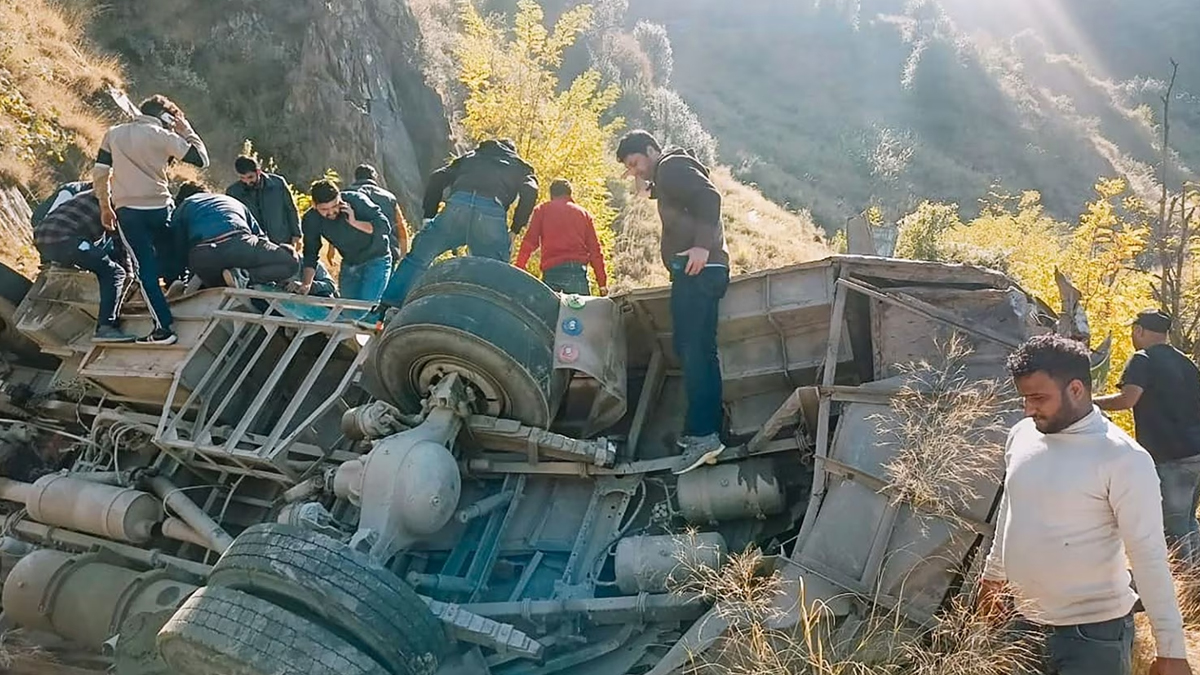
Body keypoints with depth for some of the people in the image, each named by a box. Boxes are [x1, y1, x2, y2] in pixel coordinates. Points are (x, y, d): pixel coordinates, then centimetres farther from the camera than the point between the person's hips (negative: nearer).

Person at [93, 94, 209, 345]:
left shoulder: (113, 134, 12)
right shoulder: (163, 136, 1)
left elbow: (100, 173, 8)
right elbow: (201, 159, -1)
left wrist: (105, 207, 17)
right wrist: (187, 131, 12)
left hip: (128, 212, 2)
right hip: (160, 208, -1)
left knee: (146, 269, 1)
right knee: (170, 263, 17)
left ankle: (164, 327, -3)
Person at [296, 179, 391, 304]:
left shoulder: (356, 200, -22)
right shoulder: (310, 220, -12)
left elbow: (383, 225, -21)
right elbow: (310, 253, -5)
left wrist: (355, 223, -32)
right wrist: (306, 283, -18)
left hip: (376, 261, -4)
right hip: (349, 265, 5)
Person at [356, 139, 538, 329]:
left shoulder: (471, 156, 37)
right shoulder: (521, 167, 33)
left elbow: (438, 178, 21)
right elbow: (530, 192, 9)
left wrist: (428, 217, 20)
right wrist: (515, 230, 10)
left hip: (458, 205, 1)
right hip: (493, 212, -1)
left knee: (419, 257, 10)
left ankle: (379, 314, 6)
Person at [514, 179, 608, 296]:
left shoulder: (542, 210, 14)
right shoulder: (583, 213, 18)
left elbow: (529, 242, 4)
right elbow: (594, 248, 13)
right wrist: (602, 282, 13)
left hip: (551, 270, 0)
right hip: (577, 269, 1)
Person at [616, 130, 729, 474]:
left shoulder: (672, 167, -2)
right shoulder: (669, 177, 29)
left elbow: (709, 196, -19)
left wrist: (703, 246, -26)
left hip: (696, 269, -11)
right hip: (700, 271, 11)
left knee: (693, 351, -14)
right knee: (699, 351, 11)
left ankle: (702, 434, -17)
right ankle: (709, 430, 14)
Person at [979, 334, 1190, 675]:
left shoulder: (1123, 459, -18)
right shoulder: (1021, 436, 1)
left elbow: (1149, 556, -16)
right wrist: (993, 574, 24)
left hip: (1094, 634, -6)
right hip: (1025, 624, 6)